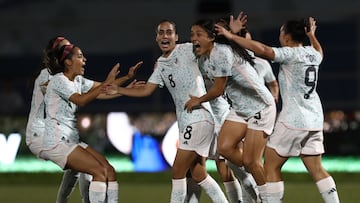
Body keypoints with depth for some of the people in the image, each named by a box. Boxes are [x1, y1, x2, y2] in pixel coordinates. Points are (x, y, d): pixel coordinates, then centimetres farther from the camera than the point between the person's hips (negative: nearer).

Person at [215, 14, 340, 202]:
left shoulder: (290, 54, -11)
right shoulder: (312, 53, 10)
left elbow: (263, 50, -25)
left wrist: (232, 36, -21)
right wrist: (311, 35, 51)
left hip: (293, 120, -7)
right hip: (314, 120, 7)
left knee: (271, 166, 2)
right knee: (316, 169, 10)